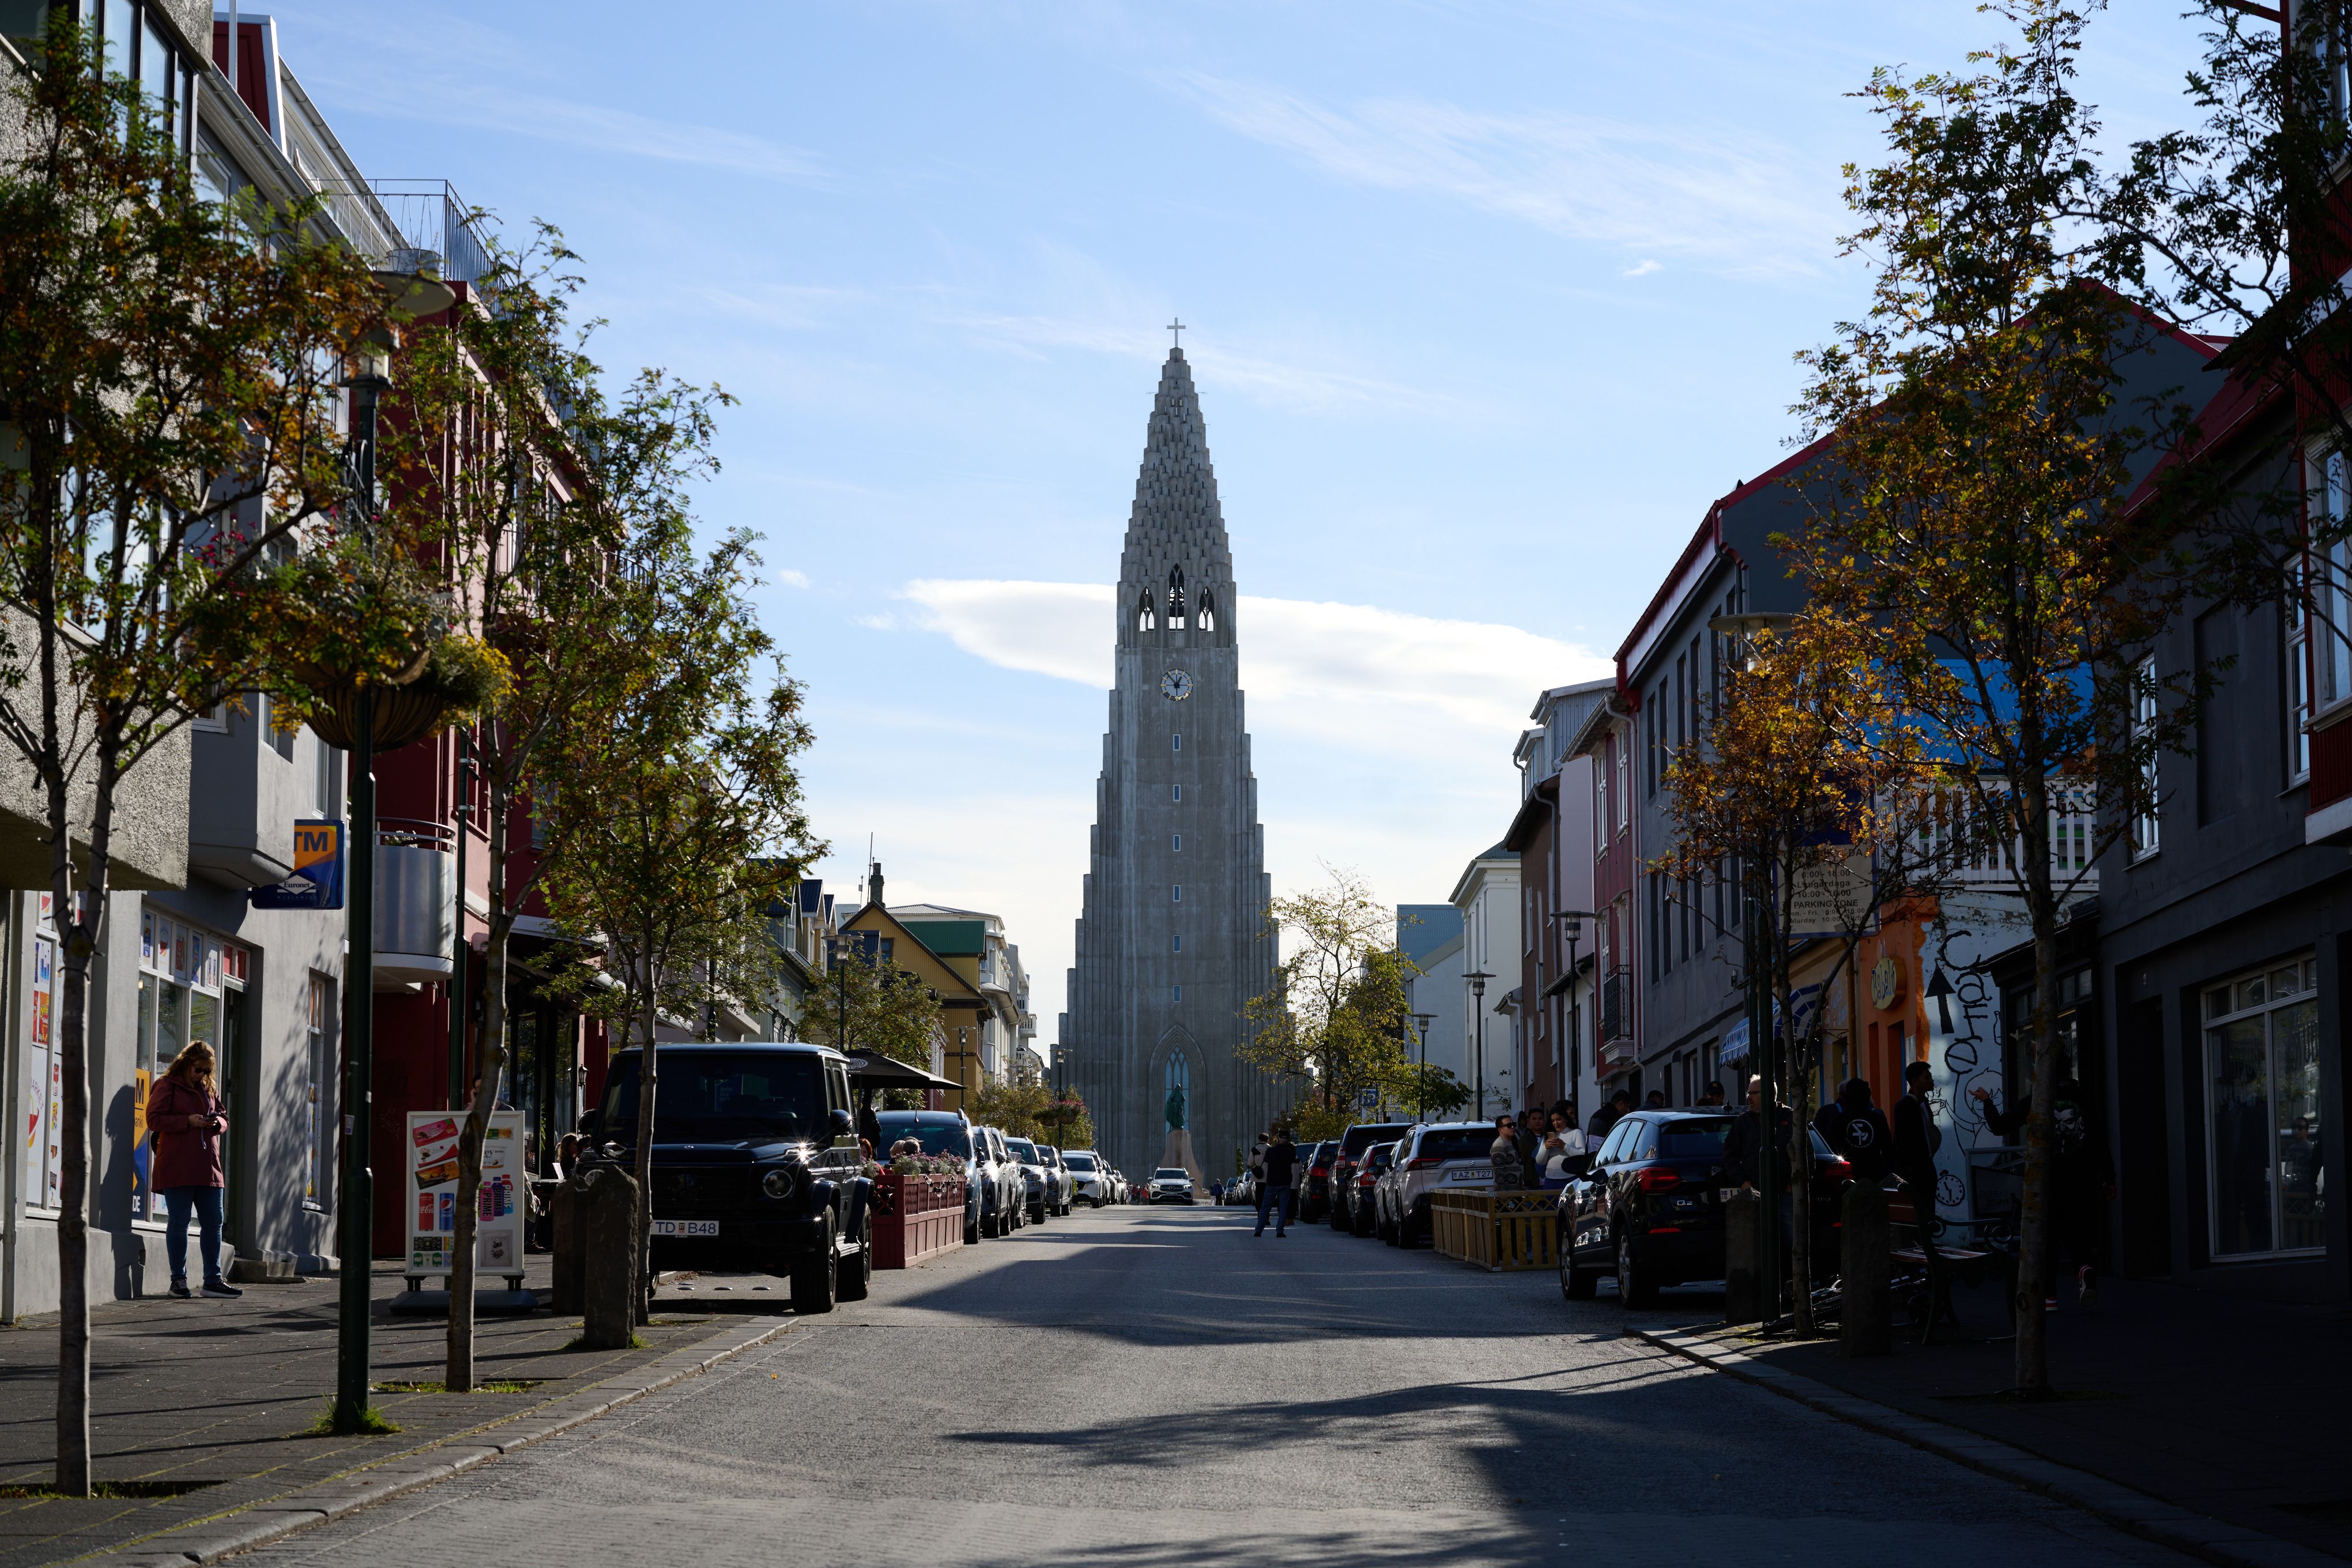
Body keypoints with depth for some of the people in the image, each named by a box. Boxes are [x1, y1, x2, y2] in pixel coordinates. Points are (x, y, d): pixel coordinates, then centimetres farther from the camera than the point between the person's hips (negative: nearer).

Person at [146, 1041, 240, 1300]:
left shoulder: (211, 1088, 19)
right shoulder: (167, 1086, -1)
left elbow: (223, 1119, 25)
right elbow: (154, 1119, -8)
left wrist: (218, 1122, 1)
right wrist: (188, 1121, -16)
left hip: (208, 1167, 6)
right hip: (177, 1168, -6)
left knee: (213, 1223, 5)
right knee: (179, 1223, -2)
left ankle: (213, 1280, 9)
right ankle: (179, 1279, 4)